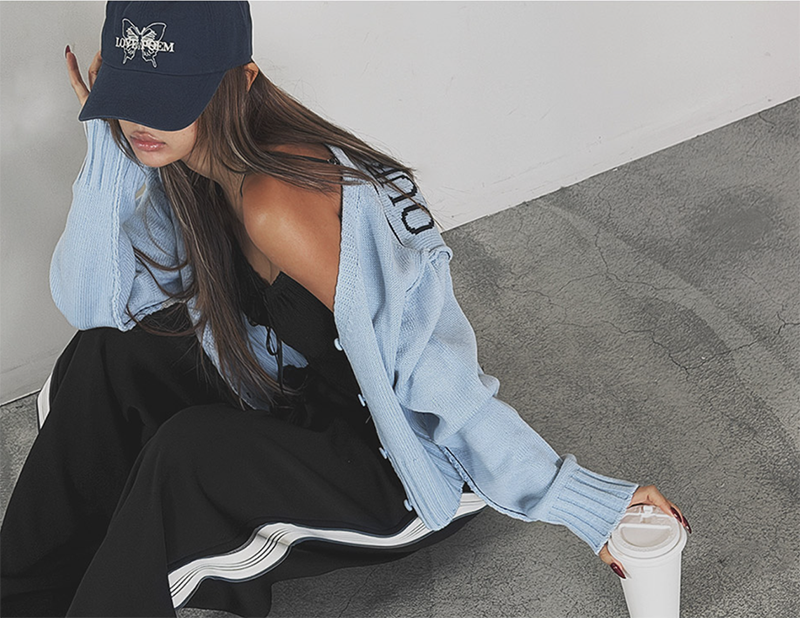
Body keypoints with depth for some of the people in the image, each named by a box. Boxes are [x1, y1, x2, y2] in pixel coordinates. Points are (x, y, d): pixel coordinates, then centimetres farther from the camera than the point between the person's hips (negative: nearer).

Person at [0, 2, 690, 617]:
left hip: (409, 466, -8)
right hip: (314, 415, 8)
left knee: (187, 453, -30)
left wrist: (581, 500, -31)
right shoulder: (182, 164, -3)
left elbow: (430, 375, -30)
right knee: (107, 358, -4)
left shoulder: (278, 201, -30)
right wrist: (108, 145, -14)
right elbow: (95, 307, -6)